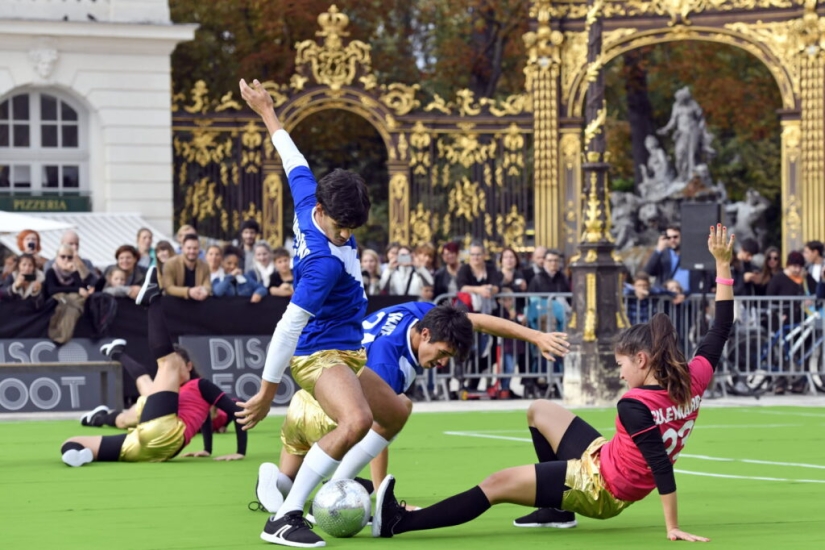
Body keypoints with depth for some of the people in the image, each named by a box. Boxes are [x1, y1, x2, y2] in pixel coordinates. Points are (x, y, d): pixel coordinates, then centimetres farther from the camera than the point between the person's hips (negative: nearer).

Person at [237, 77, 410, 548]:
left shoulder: (309, 201, -5)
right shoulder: (325, 262, -28)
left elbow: (294, 160, 11)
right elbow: (289, 325, -26)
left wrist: (268, 113, 26)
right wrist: (268, 390, -23)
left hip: (345, 356, 11)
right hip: (319, 354, -11)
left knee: (395, 414, 24)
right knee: (357, 420, -36)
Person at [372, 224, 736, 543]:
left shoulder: (635, 406, -29)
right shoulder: (694, 378, -7)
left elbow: (661, 465, -34)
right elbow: (721, 328, 2)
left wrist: (672, 527, -33)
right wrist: (723, 263, 4)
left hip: (600, 488, -9)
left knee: (497, 484, -15)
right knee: (539, 411, 23)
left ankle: (398, 522, -20)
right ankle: (558, 509, 28)